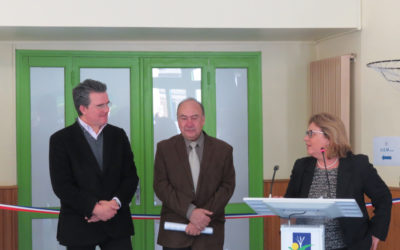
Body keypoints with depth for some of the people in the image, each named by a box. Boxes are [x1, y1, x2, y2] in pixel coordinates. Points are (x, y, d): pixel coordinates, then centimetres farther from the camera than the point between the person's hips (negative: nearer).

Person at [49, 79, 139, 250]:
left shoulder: (118, 135, 9)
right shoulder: (61, 140, -3)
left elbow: (131, 176, 6)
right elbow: (61, 186, -9)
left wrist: (115, 202, -11)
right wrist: (95, 207, -15)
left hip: (117, 224, 3)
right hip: (79, 228, -2)